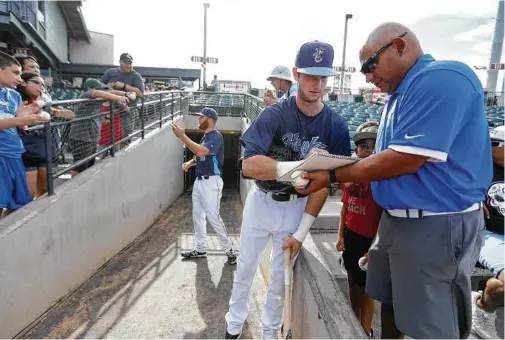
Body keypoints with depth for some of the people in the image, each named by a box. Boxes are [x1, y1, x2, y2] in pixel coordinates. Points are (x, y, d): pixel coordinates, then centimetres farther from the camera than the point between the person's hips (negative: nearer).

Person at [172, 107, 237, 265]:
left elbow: (201, 152, -30)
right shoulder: (205, 137, 15)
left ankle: (228, 249, 7)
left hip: (211, 182, -10)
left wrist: (182, 136, -26)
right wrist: (189, 163, 1)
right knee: (198, 216, 13)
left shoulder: (216, 136, -14)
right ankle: (200, 249, 24)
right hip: (199, 181, 10)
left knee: (213, 217, -8)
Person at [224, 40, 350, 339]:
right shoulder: (275, 114, -16)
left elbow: (324, 181, -7)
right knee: (245, 267, 15)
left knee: (280, 276, 14)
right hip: (261, 201, 0)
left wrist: (302, 230, -10)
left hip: (297, 207, 1)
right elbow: (249, 165, -28)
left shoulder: (336, 125, -10)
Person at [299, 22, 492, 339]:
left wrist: (333, 177, -16)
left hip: (436, 224, -9)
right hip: (399, 218, 10)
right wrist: (332, 163, 4)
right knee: (391, 304, 23)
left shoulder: (443, 78, -19)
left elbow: (406, 159, -25)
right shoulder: (401, 94, 13)